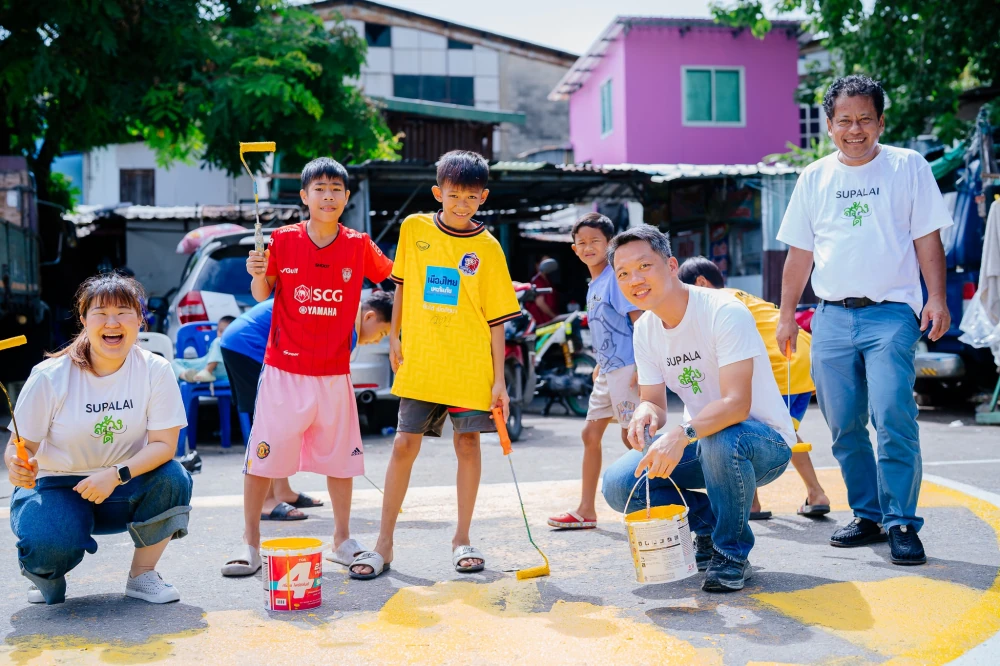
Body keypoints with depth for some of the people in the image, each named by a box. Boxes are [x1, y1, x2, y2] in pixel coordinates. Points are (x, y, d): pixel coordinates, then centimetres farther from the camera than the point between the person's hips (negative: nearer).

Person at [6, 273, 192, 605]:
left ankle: (142, 575, -4)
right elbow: (21, 444, -10)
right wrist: (17, 465, -35)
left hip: (121, 490, 2)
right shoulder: (50, 376, -14)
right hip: (56, 487, -2)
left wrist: (116, 475, -31)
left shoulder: (155, 371, -11)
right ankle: (44, 570, 9)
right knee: (53, 547, -33)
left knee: (172, 479, -28)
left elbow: (164, 444, -14)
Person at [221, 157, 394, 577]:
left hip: (335, 373, 2)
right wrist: (258, 274, -16)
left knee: (341, 456, 9)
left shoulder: (359, 246, 0)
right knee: (262, 456, 0)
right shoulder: (283, 240, -3)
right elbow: (263, 294, 3)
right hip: (284, 368, -1)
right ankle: (250, 543, 12)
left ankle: (342, 539, 26)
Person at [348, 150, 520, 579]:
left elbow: (496, 318, -2)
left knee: (467, 443, 5)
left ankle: (462, 539, 19)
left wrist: (499, 379, -5)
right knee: (404, 444, 1)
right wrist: (394, 336, 8)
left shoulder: (487, 247, -2)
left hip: (470, 366, -1)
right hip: (420, 362, 1)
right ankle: (384, 544, 9)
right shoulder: (413, 229, 2)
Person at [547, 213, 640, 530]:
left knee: (632, 436, -7)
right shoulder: (593, 285, 15)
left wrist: (641, 365, -24)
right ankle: (586, 511, 17)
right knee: (590, 433, 10)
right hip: (607, 371, 10)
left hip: (627, 369, -10)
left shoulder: (615, 277, -12)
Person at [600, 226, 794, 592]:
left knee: (721, 439, -40)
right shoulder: (645, 330, 0)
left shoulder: (725, 312, -22)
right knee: (618, 483, -15)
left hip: (764, 442, -6)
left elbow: (737, 404, -32)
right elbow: (654, 402, 0)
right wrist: (646, 413, -26)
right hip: (701, 444, 6)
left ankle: (731, 554, -15)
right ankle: (708, 524, 9)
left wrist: (682, 434, -49)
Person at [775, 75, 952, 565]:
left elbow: (927, 238, 3)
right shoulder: (814, 178, 12)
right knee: (844, 427, 6)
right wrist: (787, 314, 13)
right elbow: (799, 252, 15)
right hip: (832, 317, 4)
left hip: (891, 313, -3)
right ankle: (868, 515, 19)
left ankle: (901, 523, -6)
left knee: (893, 419, -15)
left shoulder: (908, 166, 5)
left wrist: (936, 298, -8)